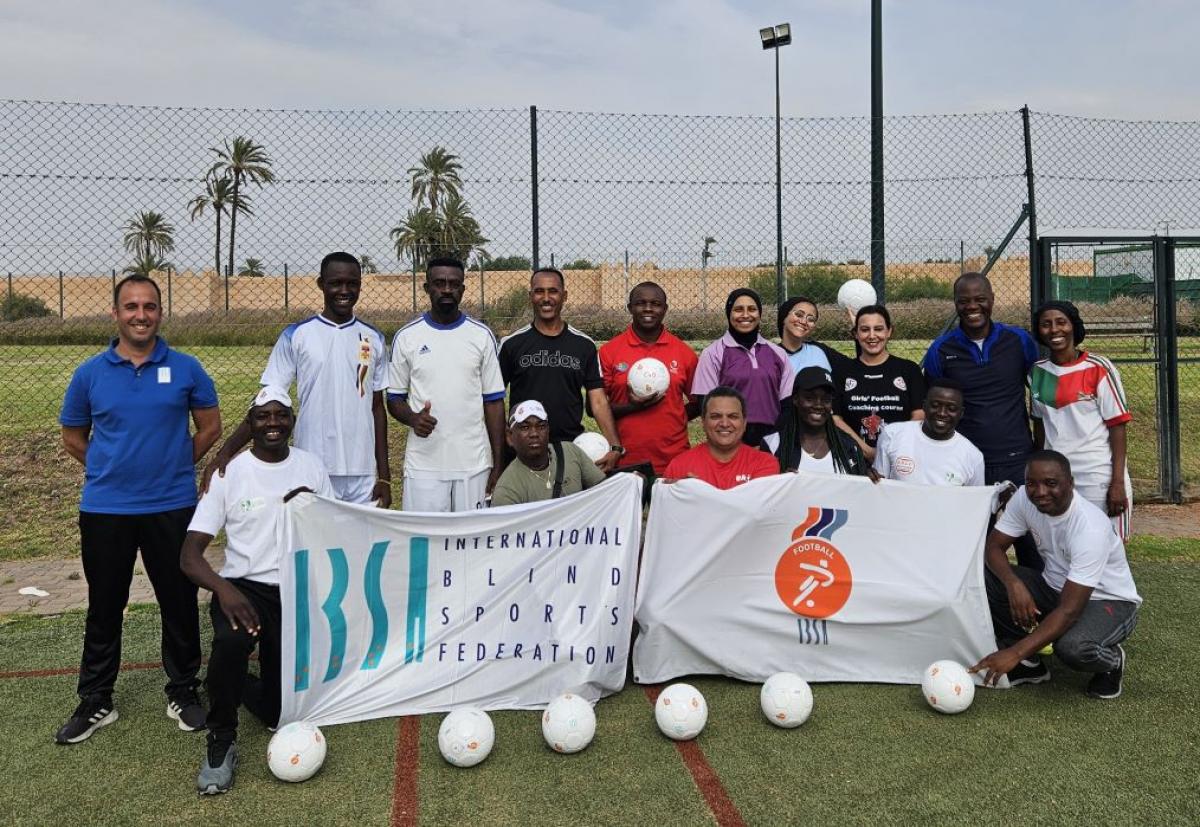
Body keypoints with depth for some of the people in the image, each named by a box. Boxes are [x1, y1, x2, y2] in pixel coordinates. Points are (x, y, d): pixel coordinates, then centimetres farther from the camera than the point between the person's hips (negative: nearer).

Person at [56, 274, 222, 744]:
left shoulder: (185, 369, -2)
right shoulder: (89, 374, 0)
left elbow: (210, 428, 7)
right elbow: (73, 439, 11)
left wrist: (172, 466, 6)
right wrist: (114, 471, 8)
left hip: (172, 507, -1)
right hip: (104, 510, 1)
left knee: (179, 604, 8)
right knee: (104, 608, 12)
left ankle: (183, 692, 25)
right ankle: (95, 702, 27)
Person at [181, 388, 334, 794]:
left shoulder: (311, 467, 3)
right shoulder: (229, 473, -6)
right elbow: (189, 556, -10)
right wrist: (224, 589, -30)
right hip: (244, 587, -2)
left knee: (279, 712, 3)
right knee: (231, 639, -38)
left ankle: (237, 684, 39)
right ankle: (221, 741, -13)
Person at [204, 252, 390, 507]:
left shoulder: (374, 339, 7)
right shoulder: (296, 336, -1)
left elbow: (377, 407, 11)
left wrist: (384, 475, 8)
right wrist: (226, 451, -17)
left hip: (362, 476, 2)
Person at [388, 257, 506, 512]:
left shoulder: (482, 335, 4)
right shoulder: (406, 337, 3)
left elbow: (493, 401, 5)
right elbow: (394, 398, 8)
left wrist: (498, 463, 1)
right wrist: (413, 418, -15)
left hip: (474, 464, 1)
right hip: (423, 465, 0)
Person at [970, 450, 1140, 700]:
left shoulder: (1090, 528, -33)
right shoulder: (1024, 498, -15)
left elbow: (1069, 611, -36)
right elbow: (993, 546, -9)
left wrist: (1014, 653, -41)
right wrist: (1013, 583, -32)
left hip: (1109, 601, -6)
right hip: (1056, 587, 6)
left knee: (1071, 647, -38)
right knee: (983, 578, -17)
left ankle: (1111, 661, 2)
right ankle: (1029, 664, 0)